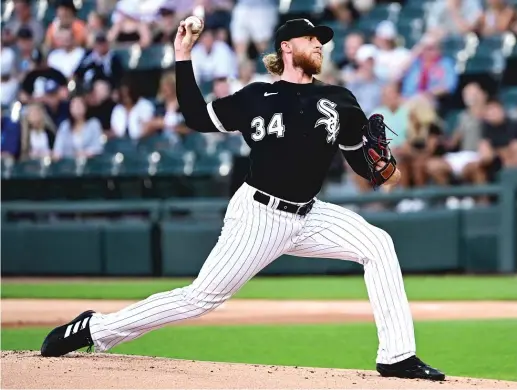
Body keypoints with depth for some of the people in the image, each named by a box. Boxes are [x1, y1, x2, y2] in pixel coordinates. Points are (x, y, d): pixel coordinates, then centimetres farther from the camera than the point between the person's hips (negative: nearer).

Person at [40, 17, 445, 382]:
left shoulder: (338, 100, 5)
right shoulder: (257, 98, -2)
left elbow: (361, 159, 8)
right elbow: (198, 117, 3)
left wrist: (382, 169, -14)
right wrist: (183, 57, -2)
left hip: (308, 217, 4)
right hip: (258, 216, -4)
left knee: (377, 244, -15)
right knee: (202, 297, -7)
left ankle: (397, 356, -12)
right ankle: (95, 328, 6)